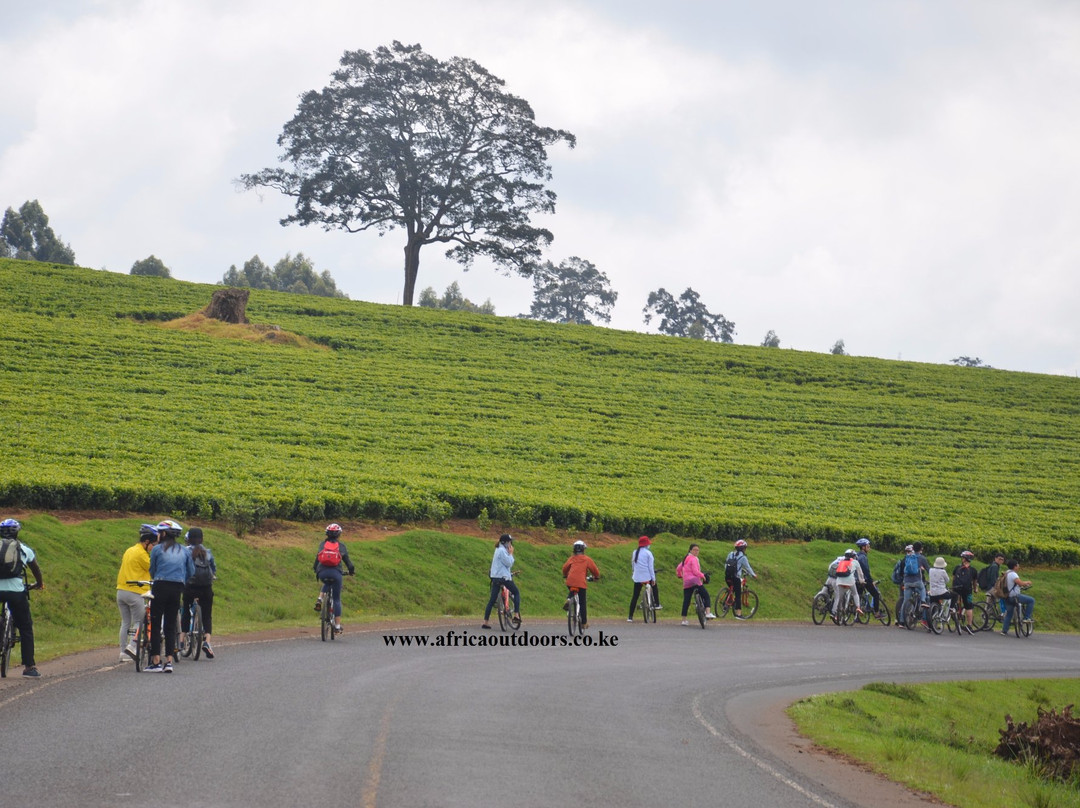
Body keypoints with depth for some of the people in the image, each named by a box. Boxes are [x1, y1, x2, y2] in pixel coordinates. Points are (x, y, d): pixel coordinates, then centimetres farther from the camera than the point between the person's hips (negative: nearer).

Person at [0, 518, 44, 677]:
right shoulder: (24, 549, 13)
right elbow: (36, 568, 28)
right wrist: (39, 583, 47)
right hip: (17, 591, 0)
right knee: (26, 628, 9)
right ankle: (29, 666, 4)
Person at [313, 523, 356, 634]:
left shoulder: (323, 544, 15)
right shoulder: (341, 546, 10)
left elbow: (317, 559, 19)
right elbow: (347, 560, 13)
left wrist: (316, 571, 34)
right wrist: (352, 570, 30)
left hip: (322, 573, 2)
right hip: (336, 573, -2)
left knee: (327, 584, 39)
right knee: (336, 599, 9)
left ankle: (320, 599, 12)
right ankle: (337, 626, 6)